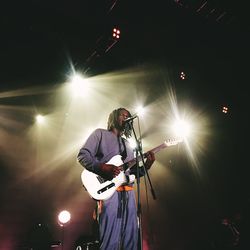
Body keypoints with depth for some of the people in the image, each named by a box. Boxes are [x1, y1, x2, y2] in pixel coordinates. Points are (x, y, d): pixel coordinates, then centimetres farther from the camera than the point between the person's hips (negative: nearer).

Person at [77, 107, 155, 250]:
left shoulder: (128, 144, 26)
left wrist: (147, 165, 2)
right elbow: (83, 155, -2)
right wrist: (103, 167, -17)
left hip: (128, 192, 6)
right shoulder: (100, 134, 9)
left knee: (131, 238, 5)